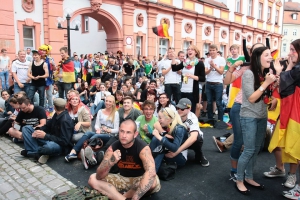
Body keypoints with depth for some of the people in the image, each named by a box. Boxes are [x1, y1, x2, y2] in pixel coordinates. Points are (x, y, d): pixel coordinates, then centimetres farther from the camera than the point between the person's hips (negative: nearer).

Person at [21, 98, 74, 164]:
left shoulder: (65, 120, -22)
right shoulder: (57, 115, 4)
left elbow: (64, 141, -26)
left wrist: (45, 136, -25)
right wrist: (38, 130, -8)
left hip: (61, 146, -9)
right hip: (50, 140, 10)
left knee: (50, 146, -46)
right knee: (26, 128, 6)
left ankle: (34, 151, -10)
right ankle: (37, 153, -15)